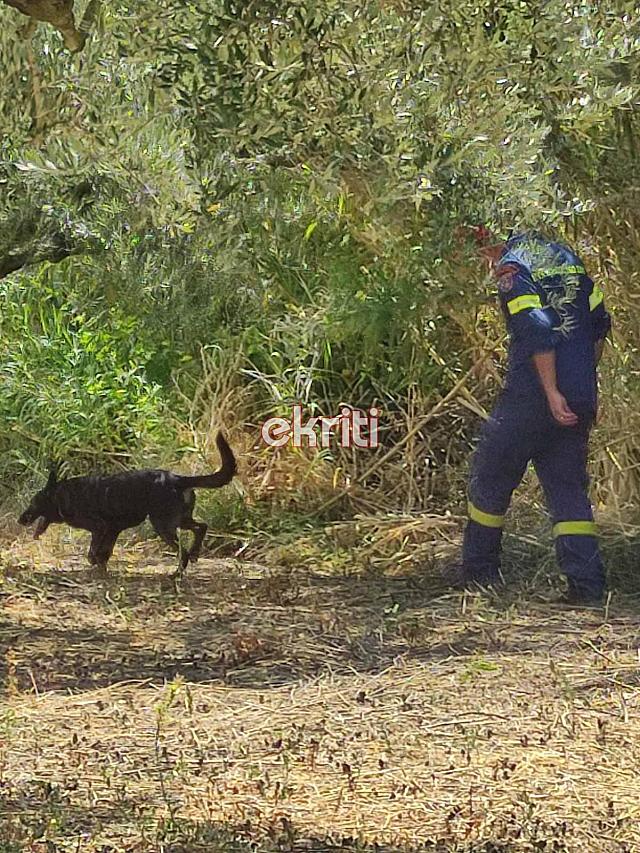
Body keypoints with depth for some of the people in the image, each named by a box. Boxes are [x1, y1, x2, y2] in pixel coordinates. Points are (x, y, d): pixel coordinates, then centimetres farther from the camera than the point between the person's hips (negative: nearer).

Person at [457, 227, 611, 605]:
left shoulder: (514, 275, -6)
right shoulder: (574, 266, 14)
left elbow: (538, 333, -19)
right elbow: (600, 325, 19)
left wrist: (552, 393, -21)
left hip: (531, 399, -6)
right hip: (580, 401, 6)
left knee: (490, 482, 11)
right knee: (569, 490, 8)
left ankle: (479, 573, 21)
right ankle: (587, 585, -3)